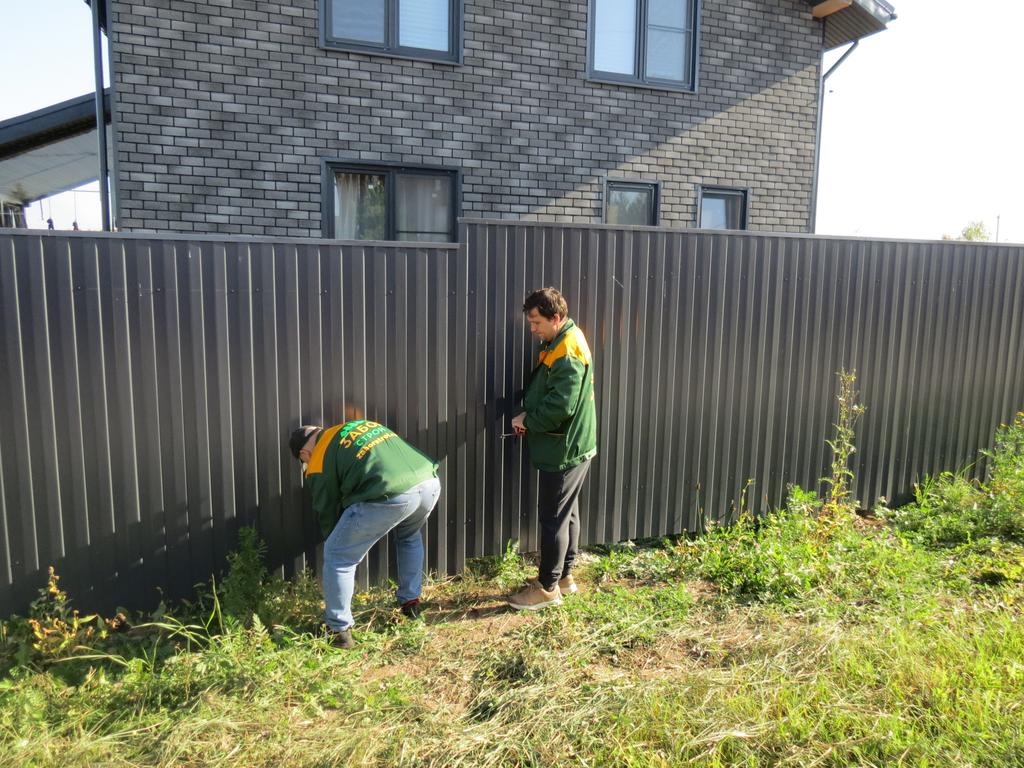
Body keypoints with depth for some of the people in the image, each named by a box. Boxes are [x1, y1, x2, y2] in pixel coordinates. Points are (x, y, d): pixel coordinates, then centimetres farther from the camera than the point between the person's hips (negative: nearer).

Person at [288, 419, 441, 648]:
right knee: (410, 537, 38)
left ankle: (339, 630, 21)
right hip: (430, 483, 7)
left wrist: (334, 541, 39)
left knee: (337, 557, 14)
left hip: (390, 496, -7)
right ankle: (411, 603, 46)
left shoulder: (319, 460, 13)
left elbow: (327, 512, 20)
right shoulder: (360, 424, 29)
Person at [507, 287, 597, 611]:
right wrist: (529, 417, 1)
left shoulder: (568, 353, -22)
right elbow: (546, 393, 18)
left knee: (553, 517, 0)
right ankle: (563, 576, 31)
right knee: (566, 513, 18)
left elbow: (561, 405, -28)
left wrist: (528, 420, -13)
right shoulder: (560, 343, 10)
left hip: (564, 450, -10)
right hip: (566, 446, 10)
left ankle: (548, 587, 12)